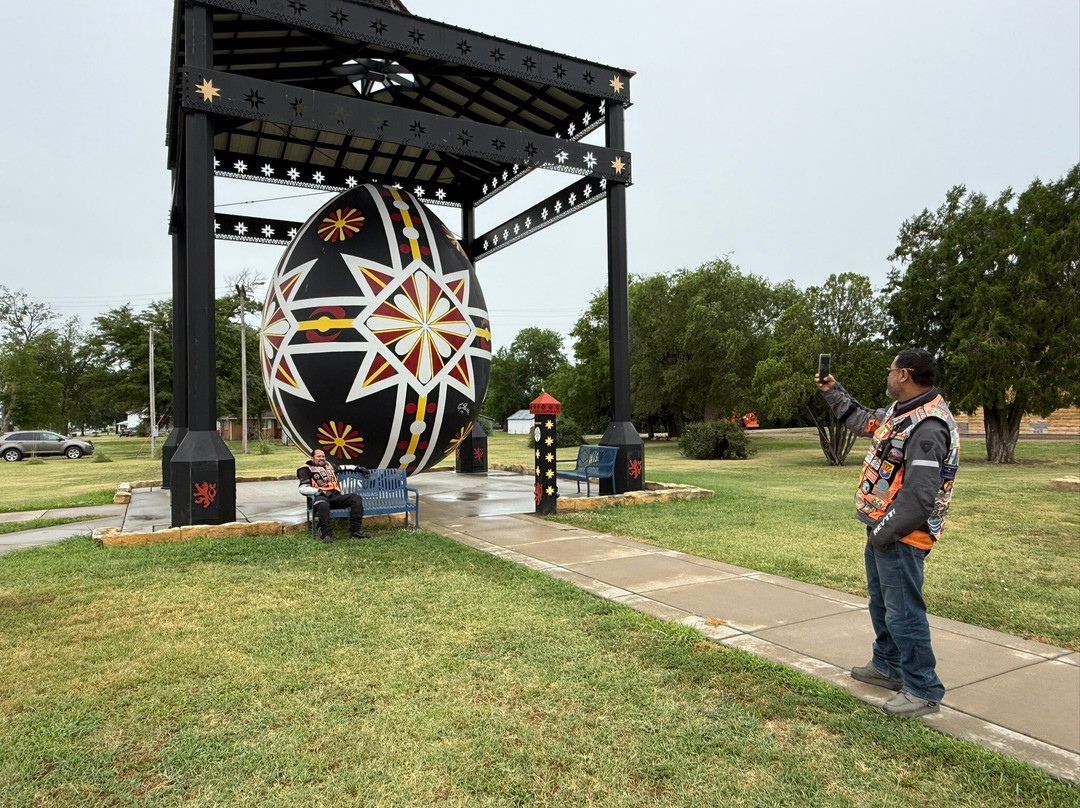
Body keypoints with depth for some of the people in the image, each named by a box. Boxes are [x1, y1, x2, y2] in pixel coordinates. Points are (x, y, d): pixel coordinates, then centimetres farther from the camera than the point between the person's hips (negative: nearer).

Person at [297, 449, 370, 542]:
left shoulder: (329, 465, 28)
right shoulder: (306, 469, 10)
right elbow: (303, 489, -3)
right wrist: (320, 491, -16)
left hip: (335, 497, 6)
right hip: (320, 497, -6)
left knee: (357, 498, -16)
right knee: (323, 505, -43)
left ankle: (355, 530, -20)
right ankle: (326, 534, -35)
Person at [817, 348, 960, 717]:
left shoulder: (928, 427, -25)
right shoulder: (902, 410, 7)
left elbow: (920, 494, -28)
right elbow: (865, 421, 28)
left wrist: (884, 533, -20)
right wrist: (833, 392, 32)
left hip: (900, 536, -11)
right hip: (883, 528, 11)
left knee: (903, 612, -2)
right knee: (882, 603, 23)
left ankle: (923, 691, 13)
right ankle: (888, 665, 40)